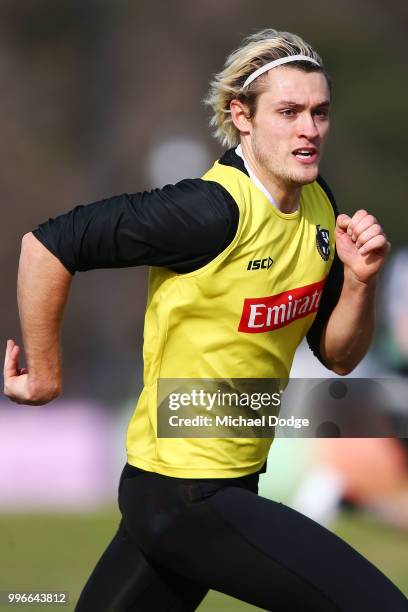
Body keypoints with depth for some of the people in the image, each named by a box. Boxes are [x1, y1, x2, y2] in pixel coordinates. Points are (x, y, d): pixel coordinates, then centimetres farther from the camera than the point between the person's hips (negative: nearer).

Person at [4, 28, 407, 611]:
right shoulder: (214, 210, -21)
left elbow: (338, 356, 12)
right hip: (186, 493, -8)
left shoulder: (318, 204, 5)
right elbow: (47, 246, -21)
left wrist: (359, 280, -7)